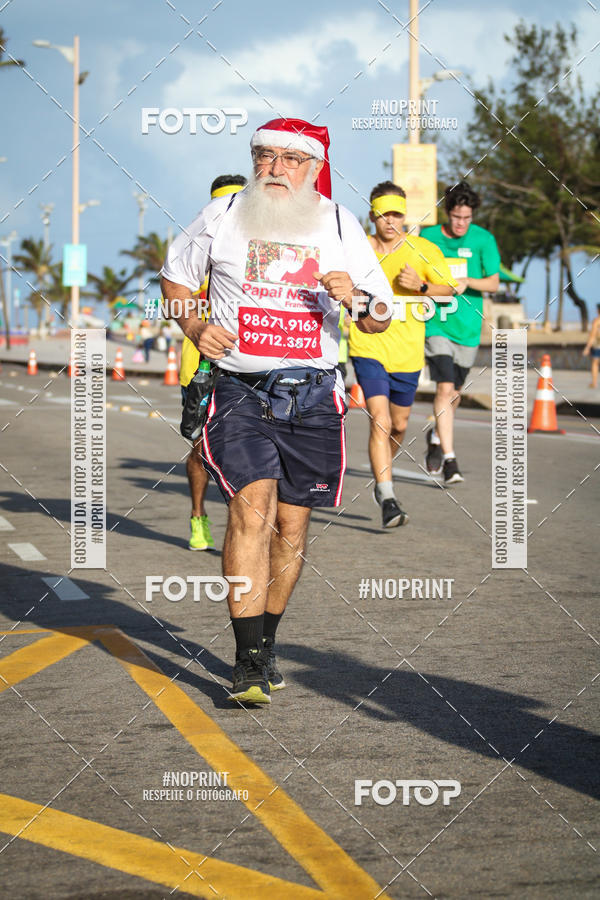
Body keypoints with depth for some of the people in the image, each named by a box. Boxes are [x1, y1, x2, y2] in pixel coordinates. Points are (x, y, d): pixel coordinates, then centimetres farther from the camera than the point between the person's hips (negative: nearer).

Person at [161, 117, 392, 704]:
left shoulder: (340, 224, 5)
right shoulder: (221, 217, 2)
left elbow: (381, 319, 9)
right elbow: (174, 277, 17)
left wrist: (356, 301, -15)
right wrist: (195, 329, -2)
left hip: (313, 395, 2)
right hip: (240, 390, -2)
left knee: (291, 526, 8)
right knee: (252, 511, -18)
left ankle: (265, 643, 29)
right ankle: (248, 664, -18)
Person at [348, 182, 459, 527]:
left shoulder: (423, 250, 0)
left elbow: (448, 288, 3)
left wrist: (421, 286, -16)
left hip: (407, 352, 2)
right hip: (368, 348, -2)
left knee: (399, 425, 16)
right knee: (380, 421, -17)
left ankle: (383, 477, 44)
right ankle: (388, 499, -19)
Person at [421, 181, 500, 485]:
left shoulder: (483, 239, -1)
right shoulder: (428, 237, -1)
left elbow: (494, 283, -5)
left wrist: (466, 281, -21)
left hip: (468, 326, 2)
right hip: (436, 323, -2)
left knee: (454, 392, 13)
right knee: (445, 388, -16)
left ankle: (436, 437, 42)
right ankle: (449, 459, -15)